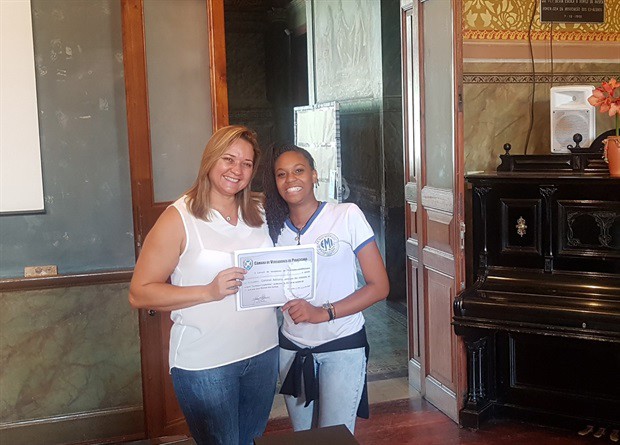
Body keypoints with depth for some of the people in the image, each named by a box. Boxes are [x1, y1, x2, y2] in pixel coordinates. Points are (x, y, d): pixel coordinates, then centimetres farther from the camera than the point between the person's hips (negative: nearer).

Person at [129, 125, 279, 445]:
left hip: (262, 352, 6)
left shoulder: (259, 213, 5)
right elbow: (139, 293, -14)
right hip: (205, 364, -5)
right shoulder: (179, 218, -12)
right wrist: (208, 292, -24)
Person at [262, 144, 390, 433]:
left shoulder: (347, 216, -9)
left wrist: (323, 312, -20)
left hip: (342, 346, -4)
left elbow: (379, 286, -10)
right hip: (292, 348, 4)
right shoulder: (275, 227, 4)